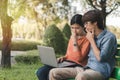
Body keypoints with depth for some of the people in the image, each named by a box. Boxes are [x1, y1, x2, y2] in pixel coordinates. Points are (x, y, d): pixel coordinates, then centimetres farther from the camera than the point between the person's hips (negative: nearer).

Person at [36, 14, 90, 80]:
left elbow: (79, 58, -16)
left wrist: (75, 41, -16)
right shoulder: (72, 36, 16)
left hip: (77, 65, -7)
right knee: (40, 72, -13)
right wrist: (63, 57, 3)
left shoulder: (87, 39, -7)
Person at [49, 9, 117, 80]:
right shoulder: (93, 36, 17)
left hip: (100, 71, -8)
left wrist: (91, 40, -7)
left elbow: (100, 58, -16)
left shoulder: (109, 37, -6)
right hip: (87, 68, 8)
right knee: (53, 72, -5)